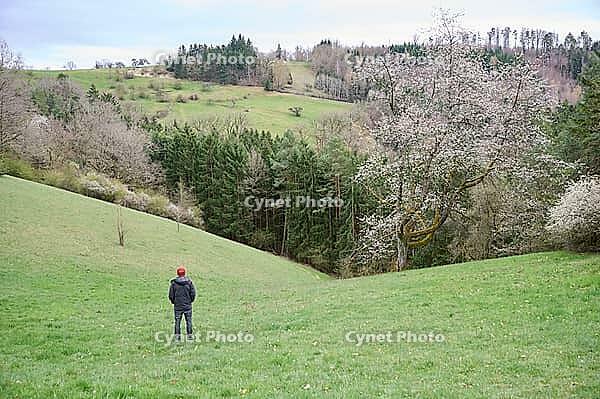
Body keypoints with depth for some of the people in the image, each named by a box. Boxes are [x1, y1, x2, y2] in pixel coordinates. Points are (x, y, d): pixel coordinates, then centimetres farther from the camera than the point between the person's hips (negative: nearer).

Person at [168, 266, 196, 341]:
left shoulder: (174, 283, -5)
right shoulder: (189, 282, -5)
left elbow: (171, 295, -1)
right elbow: (193, 293, -3)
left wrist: (173, 301, 15)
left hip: (177, 306, 0)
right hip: (187, 305, 0)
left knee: (177, 321, 6)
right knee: (188, 320, 7)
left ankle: (177, 336, 6)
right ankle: (190, 335, 8)